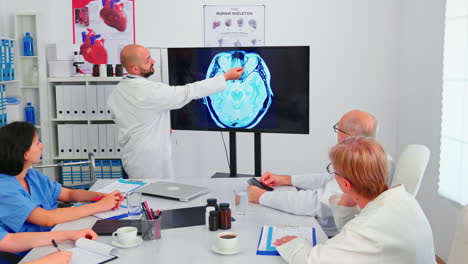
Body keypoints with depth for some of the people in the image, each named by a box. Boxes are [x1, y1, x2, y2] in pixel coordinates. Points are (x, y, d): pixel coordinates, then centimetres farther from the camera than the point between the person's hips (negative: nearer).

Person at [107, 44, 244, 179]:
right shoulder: (151, 91, -24)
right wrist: (226, 76, -12)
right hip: (150, 161, -8)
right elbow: (190, 92, -19)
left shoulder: (116, 93, 1)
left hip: (130, 157, 8)